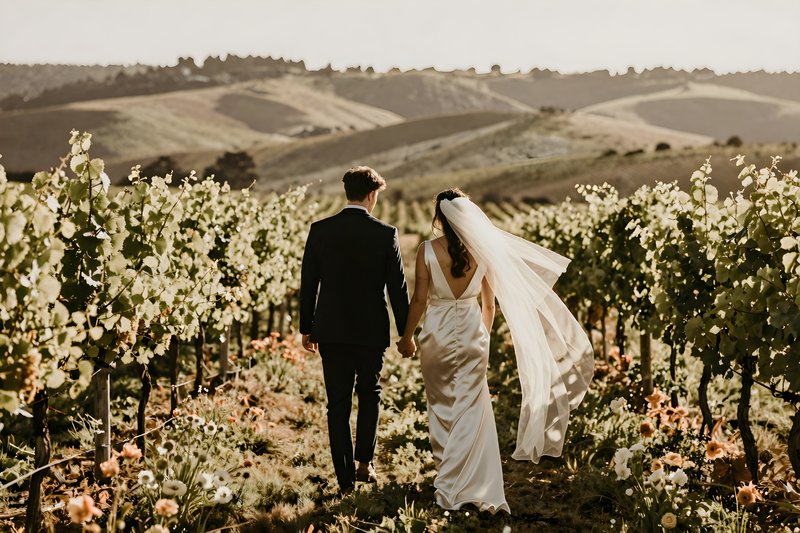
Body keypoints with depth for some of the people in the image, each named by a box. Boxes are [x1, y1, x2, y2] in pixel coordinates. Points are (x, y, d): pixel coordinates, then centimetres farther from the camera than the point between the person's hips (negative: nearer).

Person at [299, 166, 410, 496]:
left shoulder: (320, 230, -3)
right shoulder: (385, 234, -8)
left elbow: (308, 283, 1)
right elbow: (397, 288, -5)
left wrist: (306, 328, 10)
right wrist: (406, 333, 5)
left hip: (331, 331, 1)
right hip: (371, 331, -1)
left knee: (338, 405, 7)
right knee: (370, 394, 21)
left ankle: (346, 479, 8)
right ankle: (364, 462, 12)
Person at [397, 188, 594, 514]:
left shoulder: (427, 251, -12)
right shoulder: (483, 251, -4)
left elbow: (419, 298, -9)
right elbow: (489, 303, 4)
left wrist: (407, 337, 4)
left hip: (436, 335, -1)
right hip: (471, 335, 1)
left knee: (441, 407, 16)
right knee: (470, 412, 6)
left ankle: (447, 475, 25)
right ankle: (454, 486, 3)